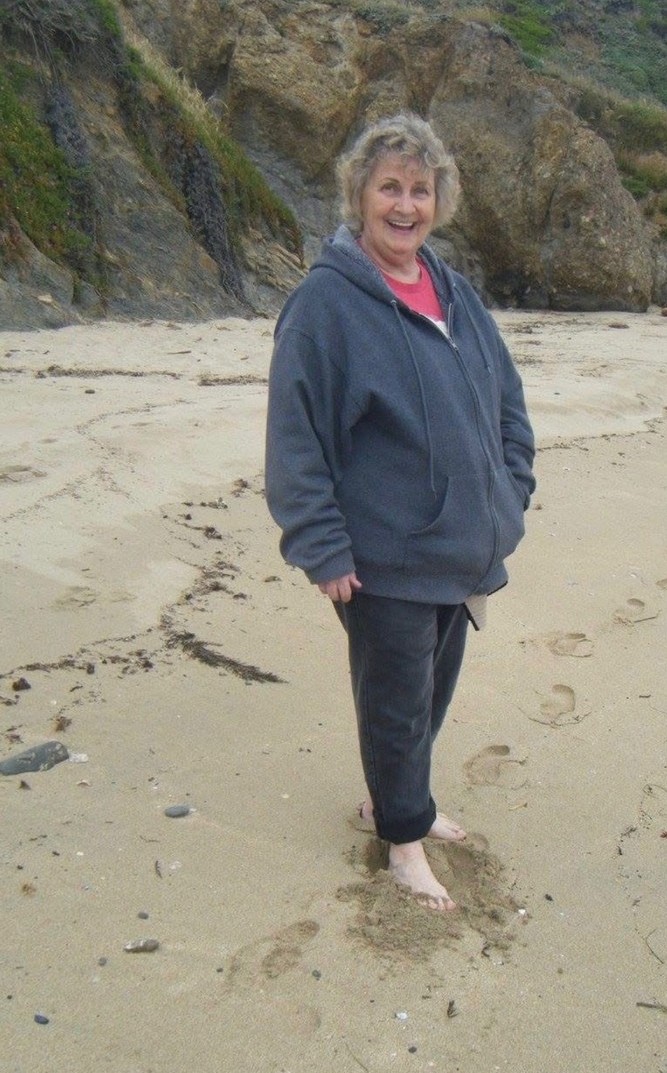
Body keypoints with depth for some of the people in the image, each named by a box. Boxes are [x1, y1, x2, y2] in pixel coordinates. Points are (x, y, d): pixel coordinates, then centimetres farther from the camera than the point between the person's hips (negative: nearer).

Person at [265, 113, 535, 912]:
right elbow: (294, 434, -16)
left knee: (435, 688, 20)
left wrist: (509, 490, 9)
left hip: (463, 548, 7)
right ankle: (404, 835, 30)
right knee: (397, 698, 7)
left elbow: (506, 400, 17)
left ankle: (394, 799, 43)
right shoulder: (324, 301, -13)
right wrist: (322, 547, -18)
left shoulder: (454, 292, 9)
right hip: (382, 560, -7)